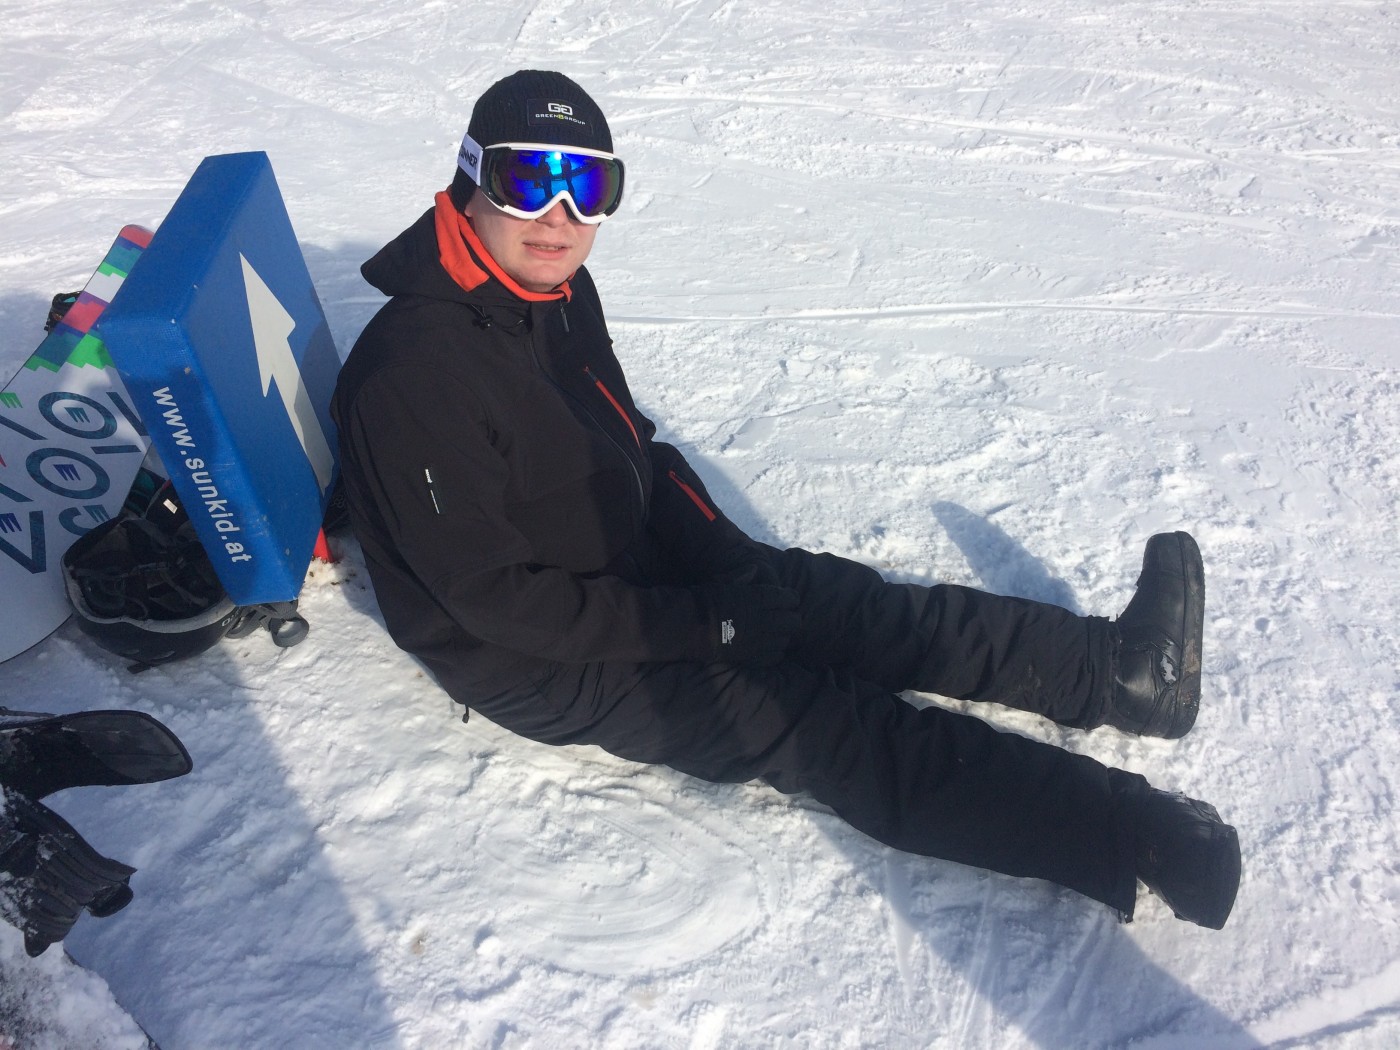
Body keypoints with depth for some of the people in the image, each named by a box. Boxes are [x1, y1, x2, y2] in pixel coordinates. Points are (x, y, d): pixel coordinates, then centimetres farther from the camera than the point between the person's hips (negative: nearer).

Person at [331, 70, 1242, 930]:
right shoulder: (409, 376, -25)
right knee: (821, 724, -17)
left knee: (850, 603, -5)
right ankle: (1127, 837, -15)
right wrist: (700, 625, -21)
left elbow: (632, 450, 10)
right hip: (536, 665, -7)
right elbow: (490, 594, -24)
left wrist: (724, 557, -6)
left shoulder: (560, 292, 1)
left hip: (641, 566, 8)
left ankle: (1119, 667, -1)